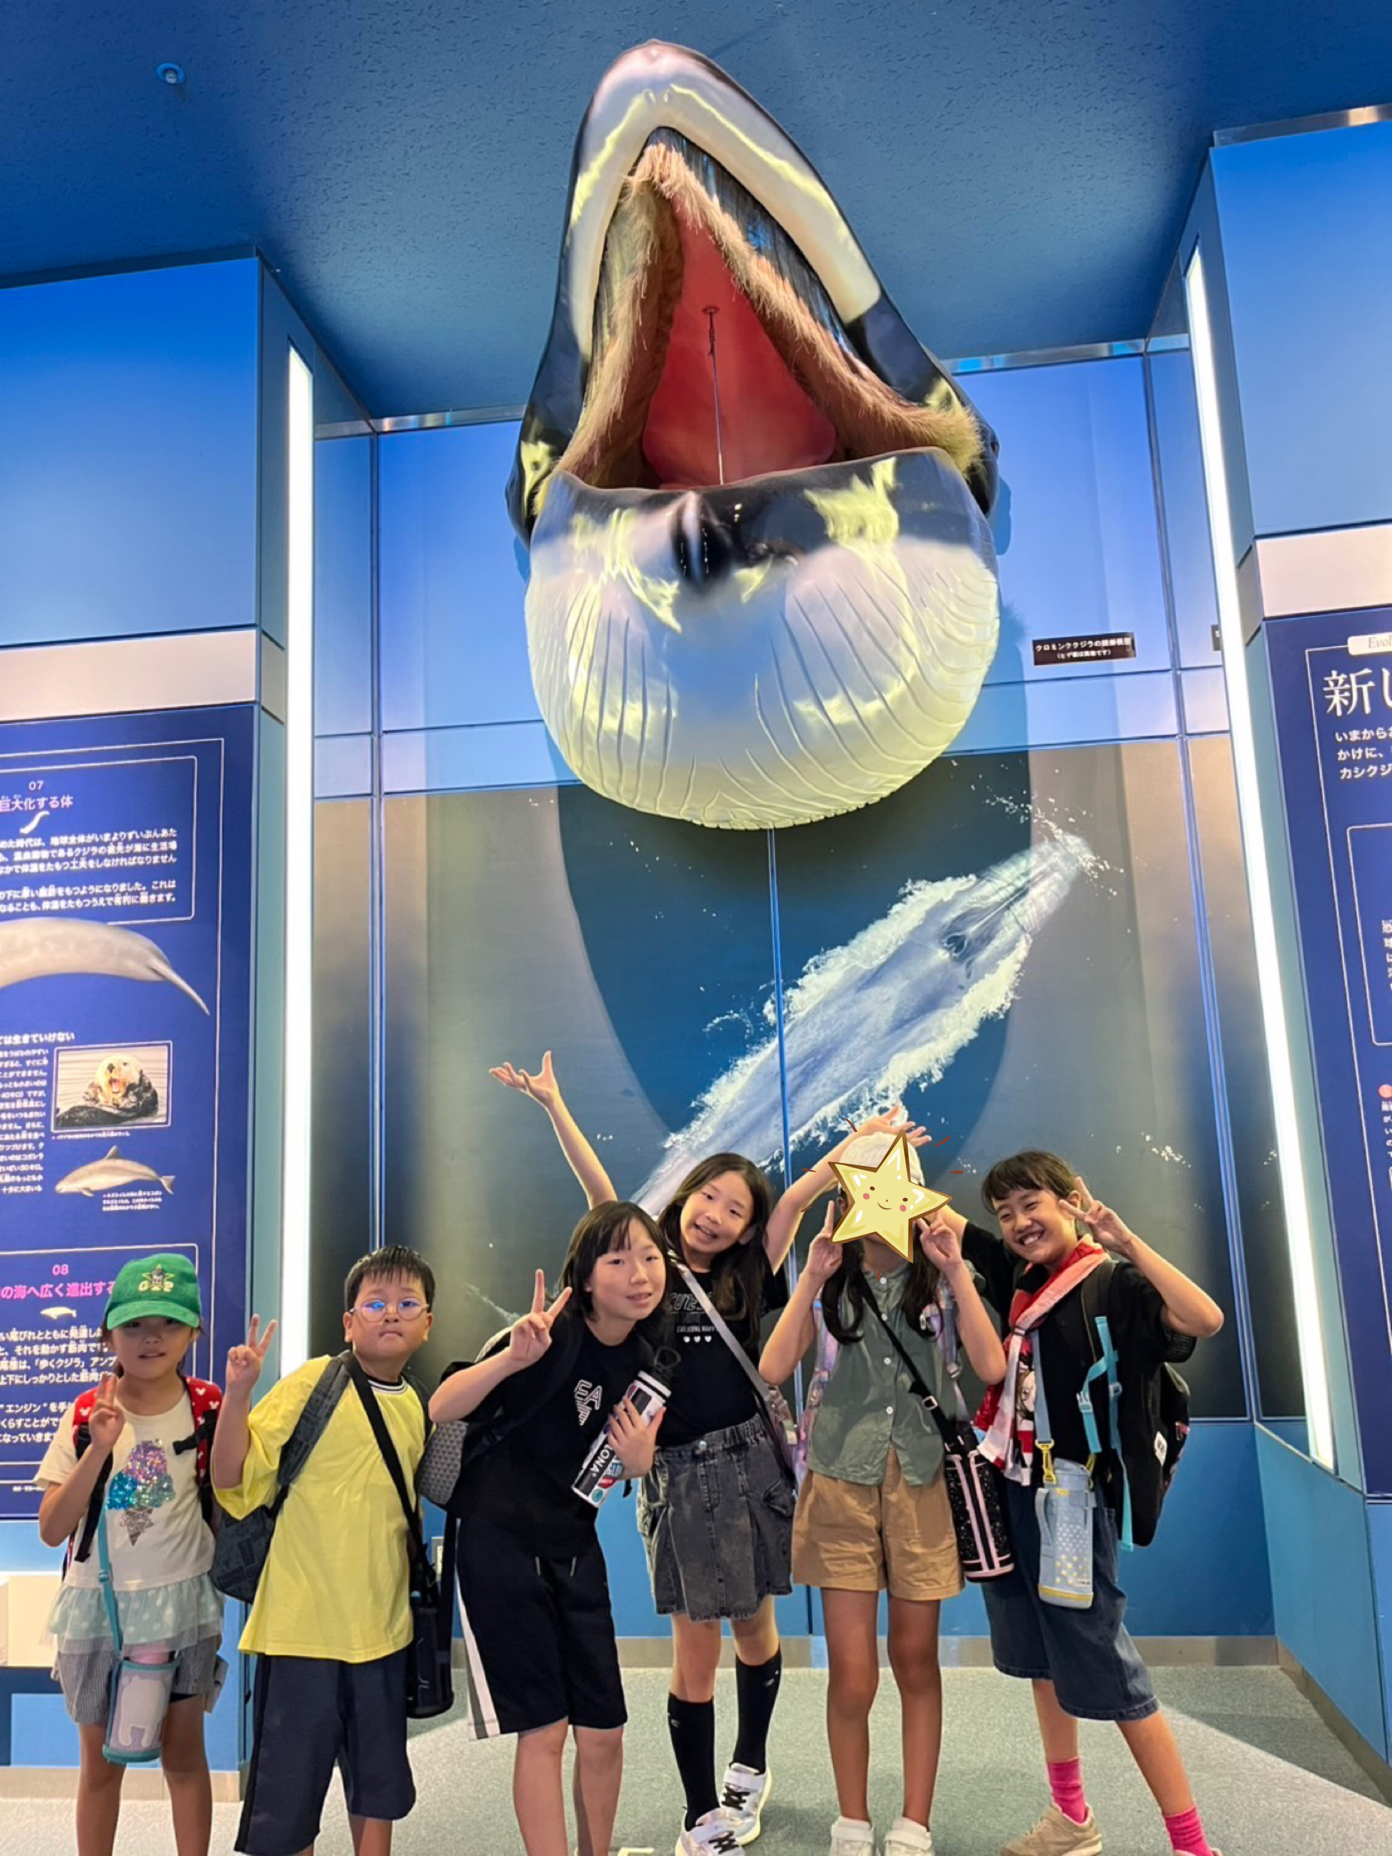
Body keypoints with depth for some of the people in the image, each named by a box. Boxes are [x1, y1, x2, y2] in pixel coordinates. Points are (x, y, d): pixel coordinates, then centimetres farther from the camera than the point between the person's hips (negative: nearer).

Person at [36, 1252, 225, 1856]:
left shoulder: (208, 1407, -8)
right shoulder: (86, 1415, -9)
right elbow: (52, 1530, -14)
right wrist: (100, 1448, -23)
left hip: (182, 1603, 0)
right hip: (99, 1605, 0)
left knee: (184, 1751, 10)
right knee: (101, 1758, 14)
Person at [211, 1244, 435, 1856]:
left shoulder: (416, 1408, 6)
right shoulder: (313, 1382, -11)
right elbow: (233, 1478, -16)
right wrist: (238, 1394, -28)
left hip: (382, 1627, 5)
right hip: (302, 1621, -5)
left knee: (379, 1782, 18)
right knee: (288, 1786, 5)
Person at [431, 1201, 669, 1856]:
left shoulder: (644, 1365, 1)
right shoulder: (555, 1337, -19)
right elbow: (441, 1409, -26)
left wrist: (639, 1461, -10)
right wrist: (511, 1358, -42)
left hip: (575, 1550, 6)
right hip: (501, 1546, -6)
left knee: (603, 1733, 9)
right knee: (544, 1731, -1)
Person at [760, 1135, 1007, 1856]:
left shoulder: (941, 1279, 2)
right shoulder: (832, 1283, 2)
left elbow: (991, 1366, -12)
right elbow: (773, 1369, -9)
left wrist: (956, 1269, -15)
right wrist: (810, 1279, -14)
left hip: (923, 1478, 0)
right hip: (843, 1479, 0)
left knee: (915, 1660, 10)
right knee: (851, 1674, -1)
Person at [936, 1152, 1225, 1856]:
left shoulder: (1113, 1283, -15)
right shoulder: (1019, 1274, 5)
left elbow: (1205, 1318, -33)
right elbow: (937, 1214, 13)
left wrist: (1125, 1239, -32)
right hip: (1010, 1487, 7)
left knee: (1104, 1669, 0)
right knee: (1042, 1660, 18)